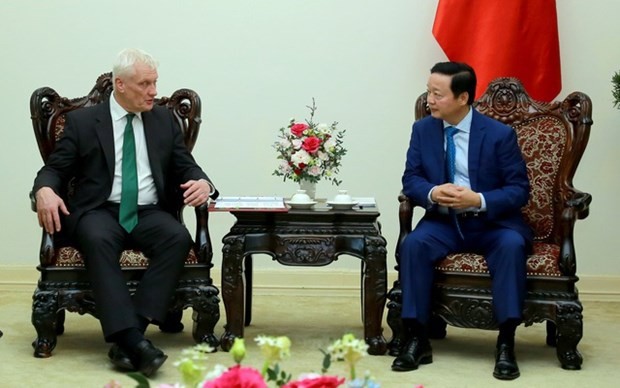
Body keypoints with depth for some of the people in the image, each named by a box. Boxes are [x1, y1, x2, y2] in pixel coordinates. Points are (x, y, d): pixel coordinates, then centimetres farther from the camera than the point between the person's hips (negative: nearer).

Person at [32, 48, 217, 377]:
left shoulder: (164, 119, 15)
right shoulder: (82, 121, 7)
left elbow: (186, 166, 14)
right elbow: (54, 169, 5)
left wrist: (201, 182, -11)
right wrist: (45, 190, -20)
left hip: (148, 214, 3)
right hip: (99, 212, -2)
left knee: (178, 237, -31)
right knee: (98, 240, -38)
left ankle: (132, 333, -35)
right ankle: (132, 339, -44)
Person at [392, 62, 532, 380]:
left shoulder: (500, 134, -8)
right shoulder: (422, 129, 2)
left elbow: (519, 189, -8)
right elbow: (411, 179, 2)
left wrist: (479, 200, -26)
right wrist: (432, 193, -22)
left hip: (492, 223, -2)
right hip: (444, 222, 2)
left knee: (513, 245, -34)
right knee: (413, 243, -28)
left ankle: (506, 343, -25)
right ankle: (416, 339, -20)